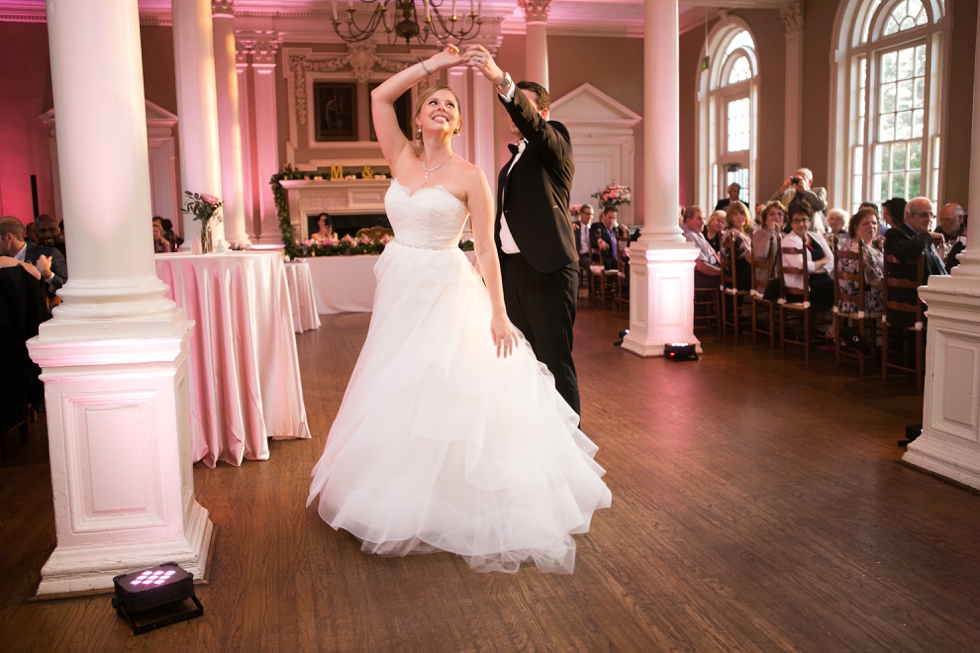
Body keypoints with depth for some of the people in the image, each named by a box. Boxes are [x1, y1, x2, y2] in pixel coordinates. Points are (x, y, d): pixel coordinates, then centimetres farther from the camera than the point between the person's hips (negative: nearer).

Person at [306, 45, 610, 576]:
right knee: (396, 397, 12)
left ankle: (451, 506, 14)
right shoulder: (402, 160, 7)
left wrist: (498, 314, -14)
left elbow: (486, 248, -9)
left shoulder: (468, 175, -5)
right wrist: (434, 63, 4)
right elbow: (380, 96, 3)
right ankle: (404, 498, 30)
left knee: (447, 399, -2)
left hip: (446, 294, -5)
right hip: (398, 292, 5)